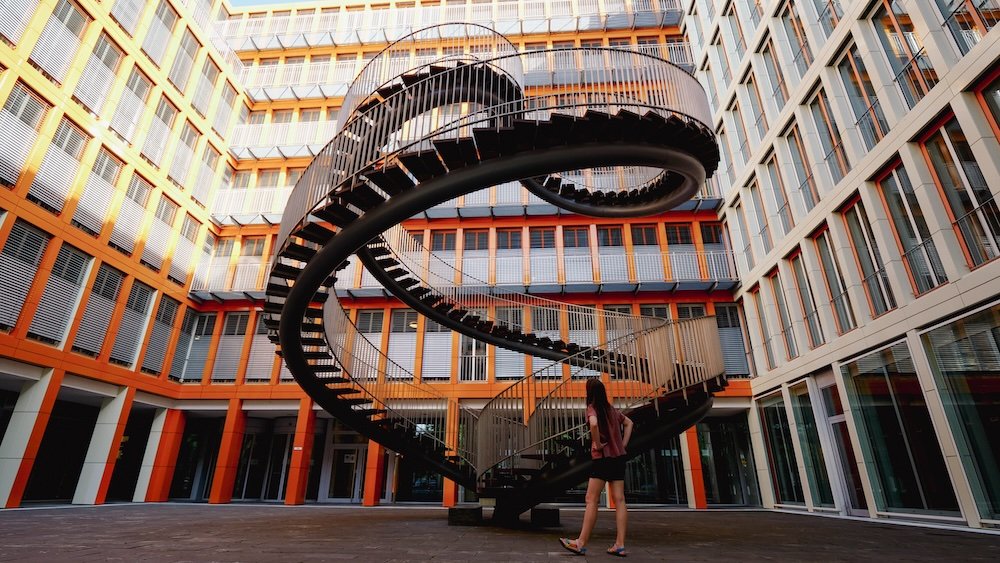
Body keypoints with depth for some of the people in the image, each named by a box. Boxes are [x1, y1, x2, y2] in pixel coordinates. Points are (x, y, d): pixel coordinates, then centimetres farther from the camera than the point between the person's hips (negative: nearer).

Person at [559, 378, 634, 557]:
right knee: (619, 500, 4)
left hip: (603, 457, -7)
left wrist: (597, 444, -17)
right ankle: (620, 545, 5)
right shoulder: (612, 409, 12)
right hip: (618, 457, 7)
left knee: (591, 500, -4)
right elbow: (629, 423, 24)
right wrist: (623, 444, 15)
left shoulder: (592, 407, -9)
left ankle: (581, 544, -1)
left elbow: (594, 424, -31)